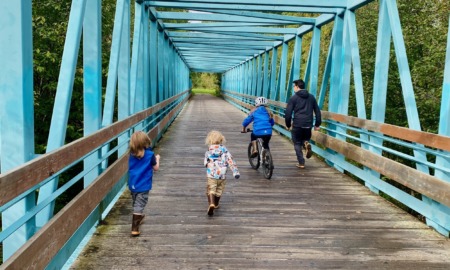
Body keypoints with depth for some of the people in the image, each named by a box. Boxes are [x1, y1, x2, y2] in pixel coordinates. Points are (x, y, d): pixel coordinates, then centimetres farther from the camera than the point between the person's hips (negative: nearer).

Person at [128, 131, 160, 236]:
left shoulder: (132, 154, -1)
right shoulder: (150, 154, -12)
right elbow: (156, 168, -1)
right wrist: (157, 159, 18)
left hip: (133, 184, 5)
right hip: (143, 186, -5)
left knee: (136, 204, 24)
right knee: (139, 206, -4)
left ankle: (138, 218, 47)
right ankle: (135, 228, -8)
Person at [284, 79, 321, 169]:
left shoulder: (293, 98, -2)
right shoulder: (311, 97, 12)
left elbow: (288, 113, -6)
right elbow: (317, 111, 12)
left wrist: (288, 124, 6)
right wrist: (317, 124, 17)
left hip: (297, 125, -4)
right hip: (308, 125, 4)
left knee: (297, 144, 10)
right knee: (305, 139, 25)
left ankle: (301, 163, 6)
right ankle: (306, 144, -11)